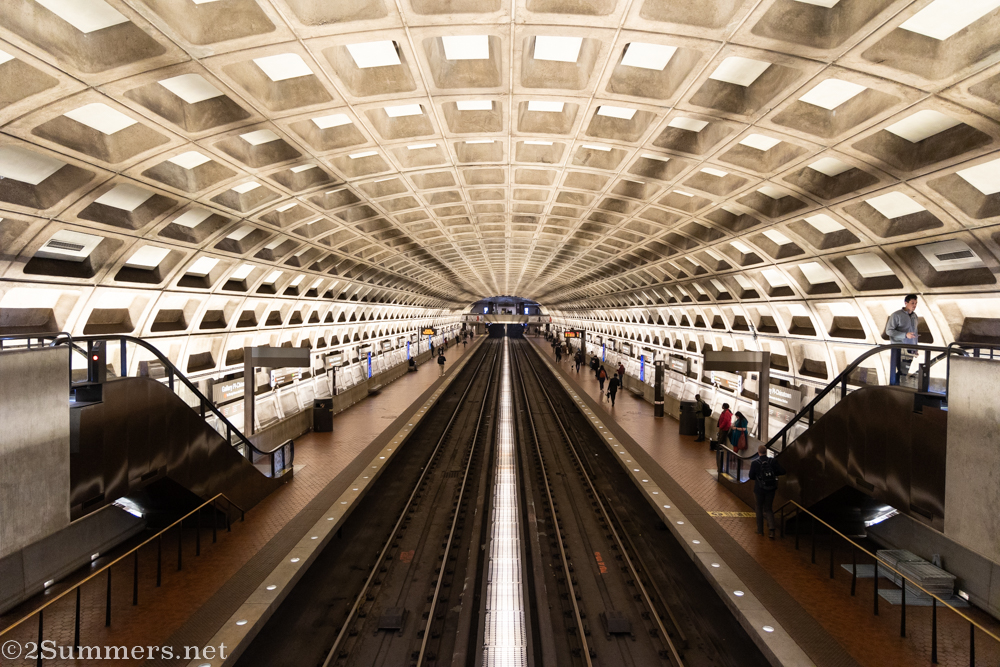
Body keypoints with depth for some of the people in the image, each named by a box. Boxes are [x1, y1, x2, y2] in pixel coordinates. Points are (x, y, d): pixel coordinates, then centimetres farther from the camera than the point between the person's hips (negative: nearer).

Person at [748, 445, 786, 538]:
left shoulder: (755, 463, -12)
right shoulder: (772, 461, -5)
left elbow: (751, 476, -8)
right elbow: (782, 471, -7)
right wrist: (773, 473, 9)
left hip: (759, 489, -2)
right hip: (771, 488, 2)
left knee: (759, 509, 15)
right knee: (768, 509, 13)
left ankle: (760, 530, 21)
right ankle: (771, 528, -7)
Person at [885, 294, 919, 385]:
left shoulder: (914, 316, 13)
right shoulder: (897, 315, -9)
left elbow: (915, 333, 20)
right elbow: (889, 331, -12)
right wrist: (905, 335, -21)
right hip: (898, 349, -6)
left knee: (904, 372, 7)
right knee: (894, 372, -4)